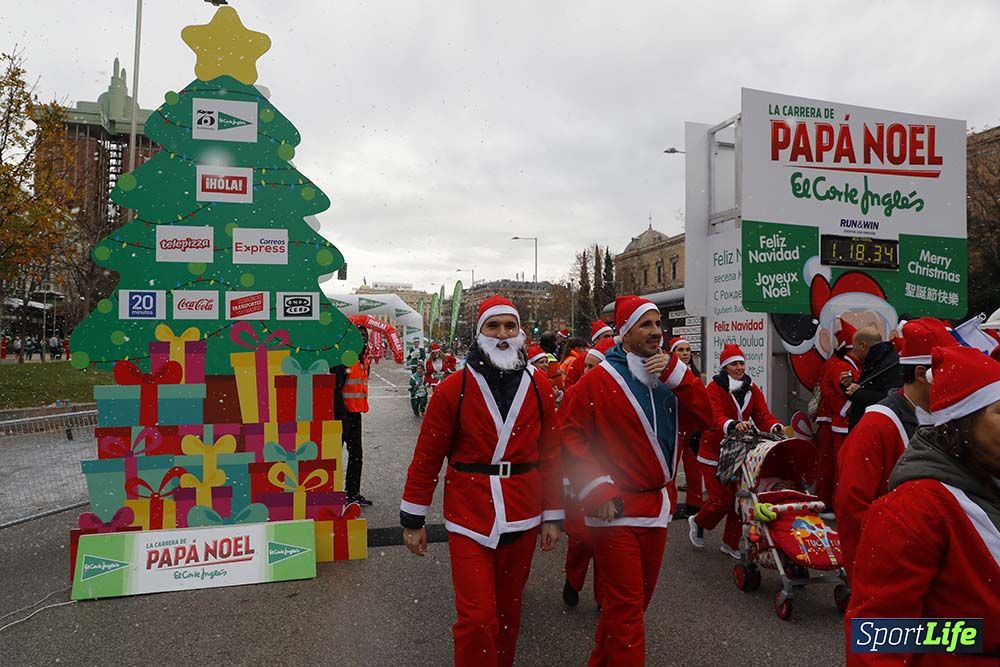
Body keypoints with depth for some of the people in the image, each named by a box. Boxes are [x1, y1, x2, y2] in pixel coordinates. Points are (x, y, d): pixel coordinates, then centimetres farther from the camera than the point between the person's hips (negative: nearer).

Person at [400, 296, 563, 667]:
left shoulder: (538, 386, 2)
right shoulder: (454, 388, -6)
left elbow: (550, 454, 6)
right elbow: (427, 457, -3)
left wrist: (552, 515, 7)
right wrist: (412, 519, 0)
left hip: (522, 518, 3)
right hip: (469, 516, -3)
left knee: (508, 609, 17)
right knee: (477, 618, -2)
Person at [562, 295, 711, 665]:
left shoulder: (667, 375, 7)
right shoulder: (598, 380, -11)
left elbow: (704, 415, -1)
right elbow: (571, 436, -12)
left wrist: (674, 372, -12)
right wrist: (597, 491, -16)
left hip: (656, 506, 7)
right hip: (616, 510, -7)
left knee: (639, 597, 19)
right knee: (626, 606, -2)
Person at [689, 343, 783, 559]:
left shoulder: (752, 389, 4)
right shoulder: (715, 388, -14)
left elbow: (763, 415, -7)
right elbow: (715, 417, -29)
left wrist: (776, 428, -29)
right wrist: (733, 425, -49)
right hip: (714, 451, -5)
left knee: (740, 498, 7)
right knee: (721, 500, -5)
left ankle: (730, 543, 25)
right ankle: (697, 523, 26)